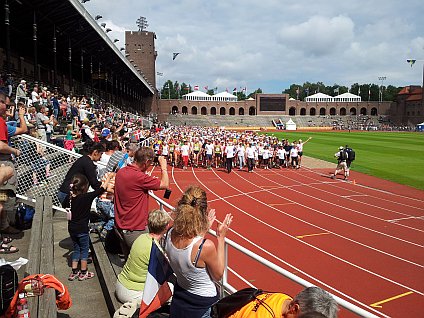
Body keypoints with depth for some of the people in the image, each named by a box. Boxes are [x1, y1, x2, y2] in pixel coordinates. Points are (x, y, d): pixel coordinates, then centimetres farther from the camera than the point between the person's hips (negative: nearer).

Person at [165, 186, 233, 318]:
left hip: (178, 298, 6)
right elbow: (218, 275, -13)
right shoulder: (206, 246, -33)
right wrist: (221, 238, -15)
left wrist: (204, 229, 4)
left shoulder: (170, 235, -15)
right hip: (203, 305, -6)